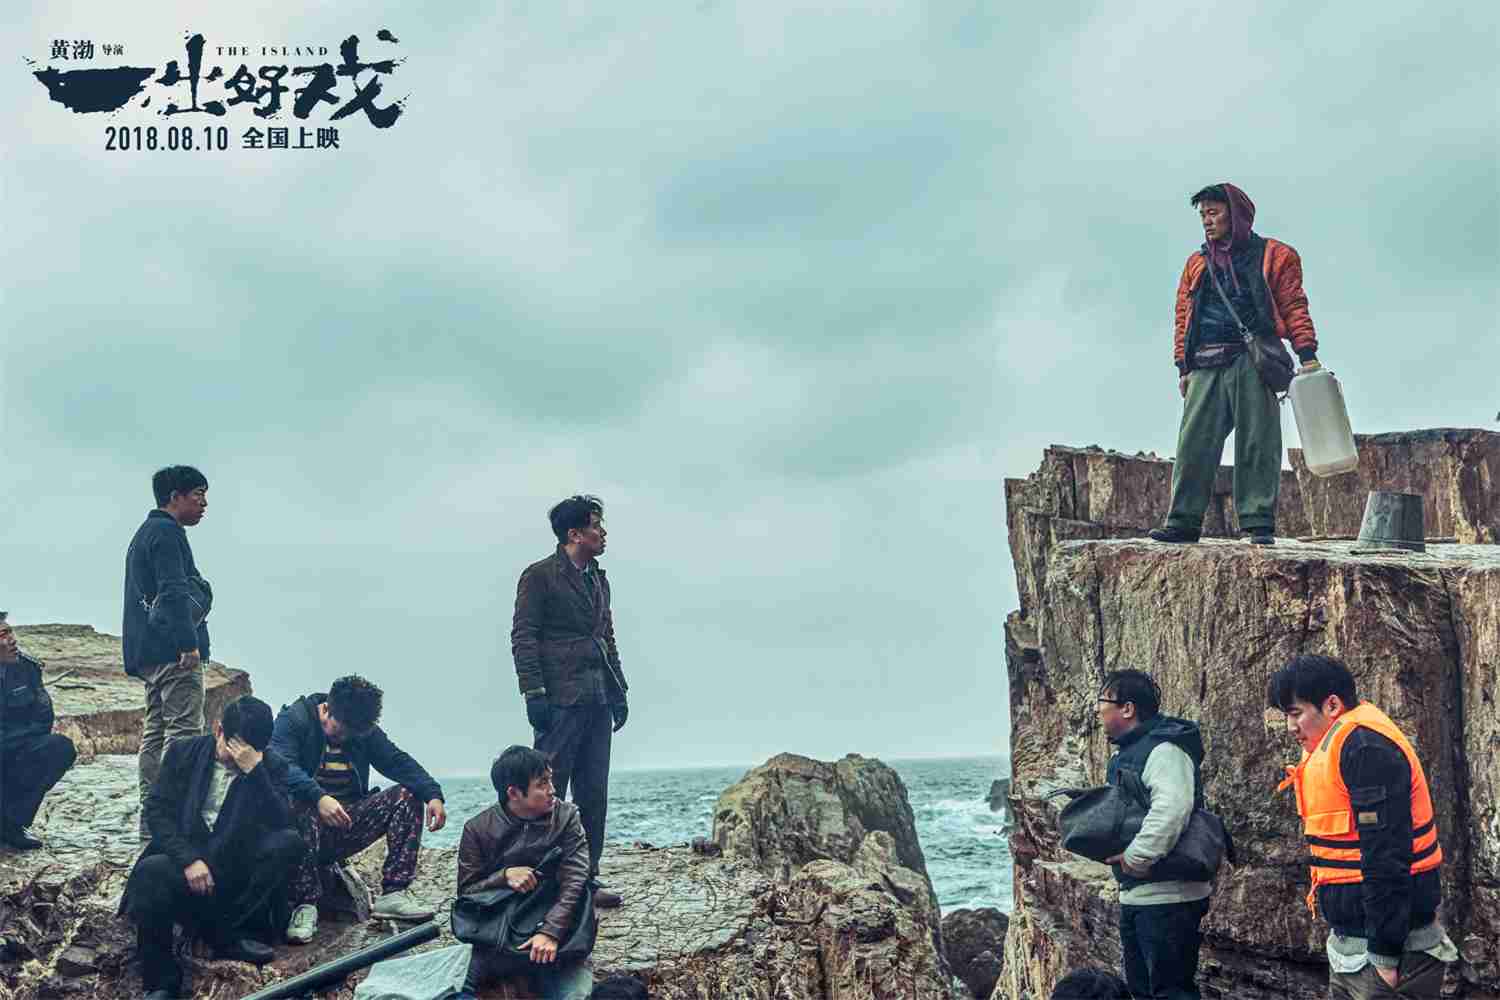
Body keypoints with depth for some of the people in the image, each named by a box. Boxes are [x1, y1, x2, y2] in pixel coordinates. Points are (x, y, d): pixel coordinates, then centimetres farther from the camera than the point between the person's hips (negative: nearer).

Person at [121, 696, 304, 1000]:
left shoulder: (270, 768, 6)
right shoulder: (183, 753, 8)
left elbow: (282, 823, -9)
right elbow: (157, 810, -1)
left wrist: (254, 770, -19)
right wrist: (189, 859, -15)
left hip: (239, 872, 1)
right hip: (184, 861, -1)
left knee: (290, 841, -24)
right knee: (152, 872, -34)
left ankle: (231, 935, -18)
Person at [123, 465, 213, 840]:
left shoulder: (145, 533, 24)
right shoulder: (167, 532, -8)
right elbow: (173, 592, -19)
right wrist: (189, 642, -22)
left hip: (148, 651, 11)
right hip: (173, 650, -11)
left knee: (155, 731, 10)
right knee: (184, 729, -12)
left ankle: (151, 819, 13)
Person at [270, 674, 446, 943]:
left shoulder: (364, 730, 12)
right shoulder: (293, 719, -6)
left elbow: (399, 762, 4)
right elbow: (282, 765, -24)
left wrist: (433, 795, -15)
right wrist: (319, 798, -41)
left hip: (347, 825, 6)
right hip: (309, 815, -5)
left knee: (408, 795, -10)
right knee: (300, 809, -39)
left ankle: (393, 894, -18)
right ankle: (305, 906, -34)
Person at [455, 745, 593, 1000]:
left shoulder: (566, 817, 0)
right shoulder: (478, 829, 1)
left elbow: (574, 881, -10)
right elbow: (466, 892, 2)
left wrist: (551, 932, -25)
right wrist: (505, 876, -17)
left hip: (554, 933, 0)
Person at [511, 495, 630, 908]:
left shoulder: (599, 579, 20)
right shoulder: (539, 576, -3)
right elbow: (522, 637, -8)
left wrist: (618, 692, 15)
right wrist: (534, 693, -16)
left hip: (597, 701, 8)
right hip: (560, 700, -7)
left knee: (593, 795, 8)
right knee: (548, 793, -6)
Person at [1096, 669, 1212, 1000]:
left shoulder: (1163, 750, -18)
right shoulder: (1127, 752, 15)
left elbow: (1171, 809, -34)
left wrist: (1137, 857, -28)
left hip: (1166, 898, -10)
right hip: (1134, 896, 10)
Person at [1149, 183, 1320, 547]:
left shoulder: (1274, 256, 10)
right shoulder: (1196, 264, 22)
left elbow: (1294, 307, 3)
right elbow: (1184, 317, 20)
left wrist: (1307, 355, -7)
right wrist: (1183, 367, 10)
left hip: (1253, 361, -3)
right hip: (1207, 366, 4)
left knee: (1256, 442, -7)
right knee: (1195, 441, -6)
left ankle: (1259, 523, -6)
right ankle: (1184, 521, -5)